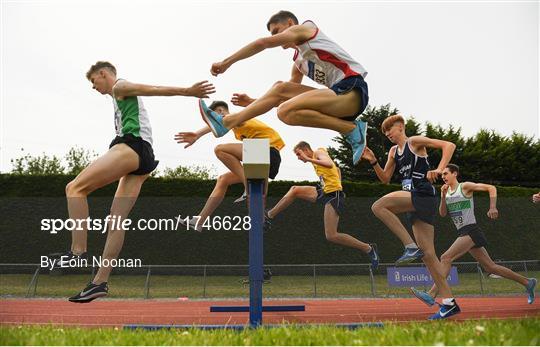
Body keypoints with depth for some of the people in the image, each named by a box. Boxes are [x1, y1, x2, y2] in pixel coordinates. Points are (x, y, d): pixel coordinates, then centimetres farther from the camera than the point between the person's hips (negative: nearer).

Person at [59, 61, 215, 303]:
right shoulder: (123, 97, 33)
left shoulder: (120, 87, 6)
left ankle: (78, 251, -19)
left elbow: (155, 89, -7)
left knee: (75, 188, -12)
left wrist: (188, 91, -17)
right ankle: (100, 281, 4)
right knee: (116, 220, 5)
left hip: (131, 147, -10)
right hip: (142, 157, 10)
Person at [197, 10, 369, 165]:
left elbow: (263, 43, -4)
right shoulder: (298, 61, 27)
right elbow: (289, 95, 30)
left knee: (286, 112, -25)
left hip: (352, 90, -9)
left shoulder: (305, 27, 5)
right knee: (281, 88, 7)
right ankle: (228, 122, 5)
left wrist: (226, 63, 2)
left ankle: (352, 129, -17)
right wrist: (251, 101, 29)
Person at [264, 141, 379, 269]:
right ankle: (269, 216, 14)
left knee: (331, 236, -14)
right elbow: (337, 169, 34)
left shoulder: (319, 152, -4)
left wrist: (308, 159, -24)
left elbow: (329, 164, -26)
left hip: (333, 195, -10)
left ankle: (368, 249, -5)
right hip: (324, 192, 10)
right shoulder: (316, 158, 22)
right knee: (295, 190, 8)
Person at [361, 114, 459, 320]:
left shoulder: (415, 142, 1)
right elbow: (385, 179, 23)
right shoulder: (394, 151, 23)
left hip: (423, 196, -8)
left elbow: (449, 145, -7)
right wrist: (373, 162, 8)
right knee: (428, 255, 3)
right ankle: (449, 303, 5)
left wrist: (440, 169, -20)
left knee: (379, 206, -23)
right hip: (414, 202, 8)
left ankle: (411, 247, -20)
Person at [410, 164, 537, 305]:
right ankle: (527, 282, 22)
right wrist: (443, 196, -7)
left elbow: (491, 188, -7)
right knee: (490, 267, 11)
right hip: (463, 233, 8)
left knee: (446, 258, -21)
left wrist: (492, 208, -18)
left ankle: (431, 295, -26)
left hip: (470, 230, -8)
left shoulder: (465, 187, -4)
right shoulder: (446, 191, 16)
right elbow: (442, 213, 6)